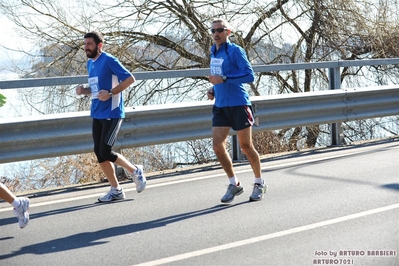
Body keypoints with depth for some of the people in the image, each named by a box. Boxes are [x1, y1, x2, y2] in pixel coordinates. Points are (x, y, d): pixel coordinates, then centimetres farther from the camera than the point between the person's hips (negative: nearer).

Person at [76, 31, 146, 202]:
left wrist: (110, 93, -23)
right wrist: (83, 90, 3)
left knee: (105, 152, -12)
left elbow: (130, 79, -15)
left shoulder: (109, 61, -12)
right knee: (99, 154, 5)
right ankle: (116, 190, 15)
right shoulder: (90, 63, 14)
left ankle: (135, 171, 12)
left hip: (112, 114, -8)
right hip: (97, 114, 8)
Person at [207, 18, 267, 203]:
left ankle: (259, 184, 23)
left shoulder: (235, 51, -10)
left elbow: (249, 76, -18)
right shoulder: (214, 52, 13)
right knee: (218, 146, -4)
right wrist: (213, 89, 8)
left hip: (238, 105, -6)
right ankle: (234, 184, 11)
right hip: (220, 106, 6)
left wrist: (224, 79, -24)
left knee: (246, 147, 4)